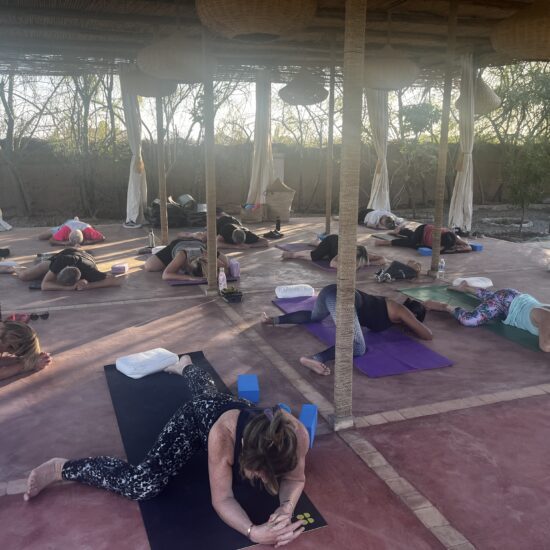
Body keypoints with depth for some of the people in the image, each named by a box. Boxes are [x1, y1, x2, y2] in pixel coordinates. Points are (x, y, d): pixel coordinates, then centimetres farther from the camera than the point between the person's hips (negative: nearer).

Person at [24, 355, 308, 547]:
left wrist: (287, 507, -44)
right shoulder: (223, 434, -48)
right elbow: (221, 499, -37)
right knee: (142, 485, -18)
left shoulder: (295, 433, -42)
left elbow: (295, 478, -22)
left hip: (233, 406, 5)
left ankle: (186, 366, 74)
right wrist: (253, 532, -55)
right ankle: (60, 467, 3)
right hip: (196, 418, -4)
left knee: (207, 391, 40)